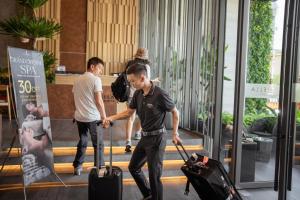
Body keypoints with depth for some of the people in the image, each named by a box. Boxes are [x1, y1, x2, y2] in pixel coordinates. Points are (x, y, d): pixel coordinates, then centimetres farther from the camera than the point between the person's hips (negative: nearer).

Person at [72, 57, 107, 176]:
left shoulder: (77, 80, 11)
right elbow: (98, 100, -13)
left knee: (82, 142, 17)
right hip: (93, 117, -6)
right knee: (98, 144, 7)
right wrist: (104, 116, -5)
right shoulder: (95, 79, -9)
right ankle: (99, 168, 15)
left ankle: (77, 167, 20)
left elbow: (76, 98, 15)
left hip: (79, 116, 6)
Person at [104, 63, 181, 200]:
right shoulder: (138, 94, -2)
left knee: (154, 174, 2)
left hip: (157, 138, -8)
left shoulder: (160, 94, -22)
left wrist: (175, 134, -10)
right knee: (133, 167, 20)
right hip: (144, 137, 8)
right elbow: (129, 112, 9)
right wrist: (112, 118, -4)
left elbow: (175, 112, -10)